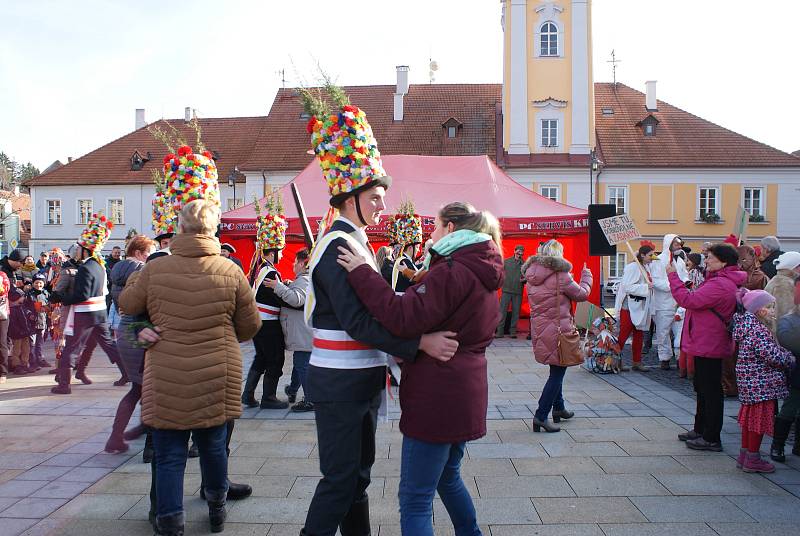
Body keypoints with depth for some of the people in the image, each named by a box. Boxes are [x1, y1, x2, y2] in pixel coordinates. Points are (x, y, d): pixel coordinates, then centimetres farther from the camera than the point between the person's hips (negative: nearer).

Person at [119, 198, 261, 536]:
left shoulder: (155, 269, -9)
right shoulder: (230, 271, -8)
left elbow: (127, 305, 9)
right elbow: (250, 326, 2)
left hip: (167, 379, -1)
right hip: (215, 378, 2)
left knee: (170, 455, 10)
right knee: (214, 447, 21)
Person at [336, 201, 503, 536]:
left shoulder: (452, 271, -18)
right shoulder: (480, 272, 13)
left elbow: (404, 318, -26)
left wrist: (362, 272, -22)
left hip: (437, 394, -10)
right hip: (463, 393, 10)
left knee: (415, 500, -1)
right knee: (448, 476, 29)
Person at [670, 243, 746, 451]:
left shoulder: (719, 285, -22)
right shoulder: (724, 281, 15)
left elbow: (689, 300, -26)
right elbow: (699, 300, 17)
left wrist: (673, 276, -19)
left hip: (709, 346, -11)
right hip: (706, 343, 11)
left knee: (711, 391, -2)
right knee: (703, 388, 19)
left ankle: (711, 438, 7)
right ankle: (700, 430, 31)